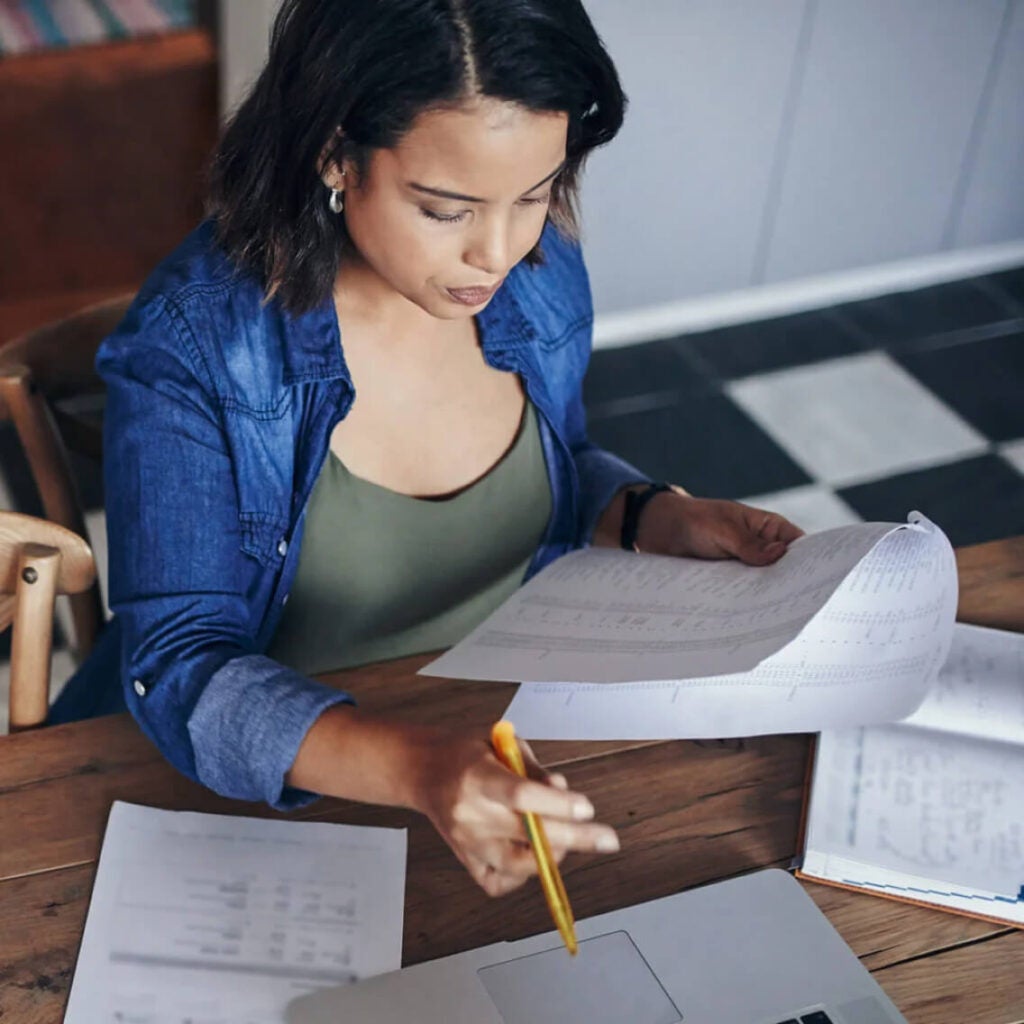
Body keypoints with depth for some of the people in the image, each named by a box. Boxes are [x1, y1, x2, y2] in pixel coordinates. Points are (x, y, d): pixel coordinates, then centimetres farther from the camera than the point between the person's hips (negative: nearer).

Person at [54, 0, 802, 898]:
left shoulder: (543, 271, -7)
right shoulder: (189, 346, -23)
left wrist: (660, 520, -9)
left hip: (507, 737, 4)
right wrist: (411, 769, -41)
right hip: (278, 786, -4)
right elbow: (180, 666, -24)